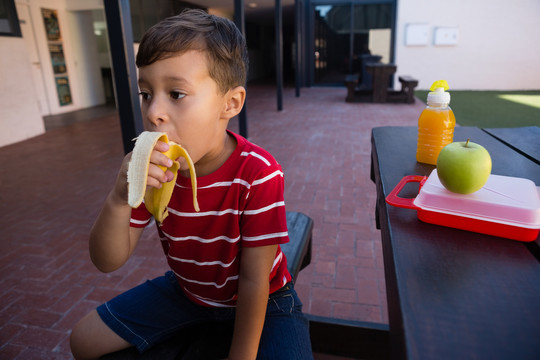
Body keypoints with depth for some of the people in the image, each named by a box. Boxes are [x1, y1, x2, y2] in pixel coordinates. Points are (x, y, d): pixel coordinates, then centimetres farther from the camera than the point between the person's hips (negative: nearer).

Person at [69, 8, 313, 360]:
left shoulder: (258, 173, -30)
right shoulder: (152, 169, -15)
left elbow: (253, 280, -23)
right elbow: (108, 262, -16)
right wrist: (119, 201, -35)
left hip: (262, 298, -3)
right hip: (187, 289, 4)